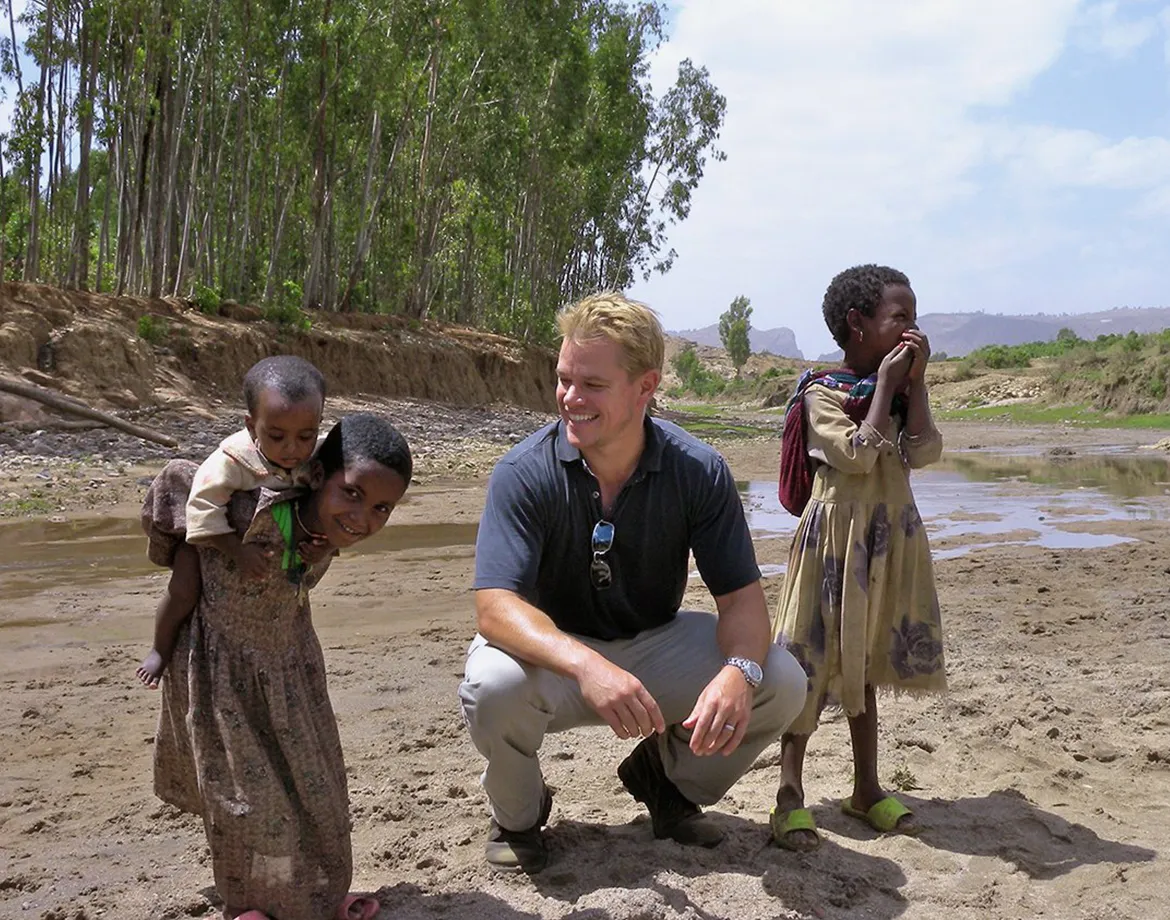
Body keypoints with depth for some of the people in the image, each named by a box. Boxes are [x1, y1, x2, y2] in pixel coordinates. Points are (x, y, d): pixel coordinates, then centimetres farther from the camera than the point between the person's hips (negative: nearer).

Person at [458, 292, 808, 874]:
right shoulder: (524, 474, -20)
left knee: (781, 682, -20)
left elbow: (741, 594, -13)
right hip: (554, 657, -2)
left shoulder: (699, 471, -13)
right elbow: (495, 606, -29)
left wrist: (738, 670, -37)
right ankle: (517, 815, 1)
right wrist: (587, 666, -48)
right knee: (493, 686, -36)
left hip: (654, 644, 3)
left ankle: (664, 777, 12)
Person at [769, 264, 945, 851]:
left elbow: (922, 452, -4)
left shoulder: (900, 389, 11)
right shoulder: (822, 392, -8)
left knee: (864, 662, 14)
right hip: (837, 533, -6)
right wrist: (885, 384, -14)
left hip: (891, 537, 6)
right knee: (816, 662, -5)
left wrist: (915, 380, -6)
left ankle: (866, 789, 23)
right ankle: (790, 791, 3)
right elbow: (859, 455, -21)